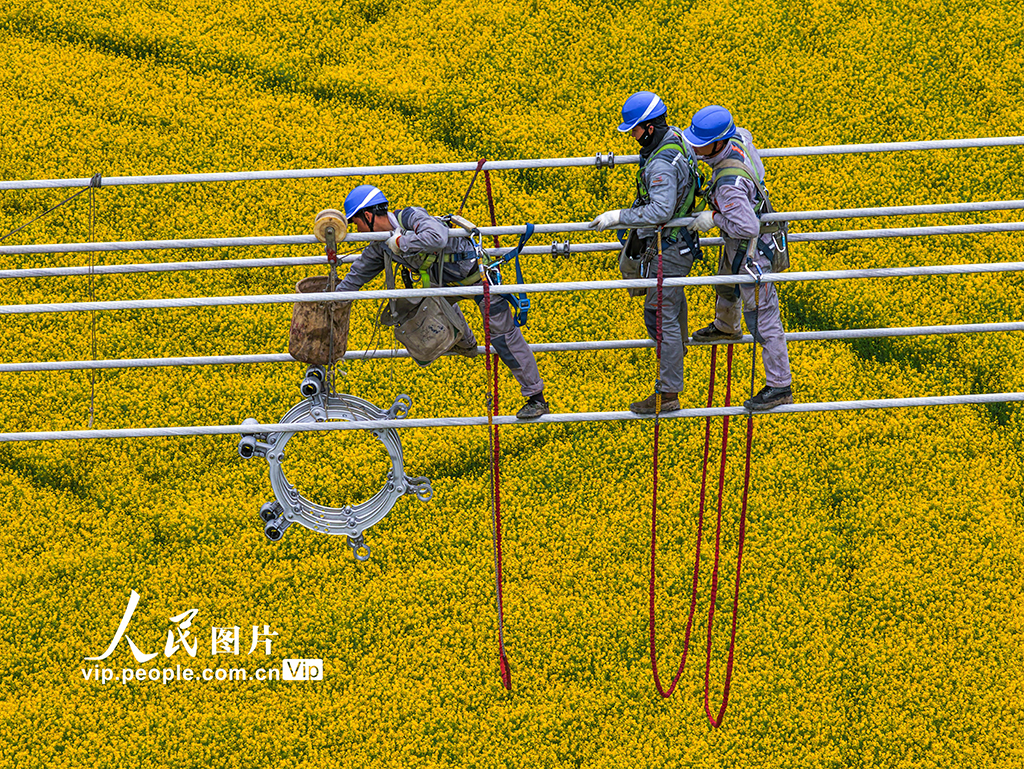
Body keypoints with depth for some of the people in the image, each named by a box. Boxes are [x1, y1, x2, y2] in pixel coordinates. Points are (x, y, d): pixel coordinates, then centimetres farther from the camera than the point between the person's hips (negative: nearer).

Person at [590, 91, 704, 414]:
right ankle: (678, 346, 62)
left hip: (667, 249, -11)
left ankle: (668, 393, -4)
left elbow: (660, 211, -40)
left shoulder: (662, 164, -31)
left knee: (660, 315, -7)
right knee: (673, 295, 34)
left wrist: (618, 217, -35)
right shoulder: (676, 136, 0)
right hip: (681, 241, 11)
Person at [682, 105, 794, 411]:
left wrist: (714, 218, -28)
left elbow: (748, 227, -42)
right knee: (725, 284, 36)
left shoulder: (729, 184, -40)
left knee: (761, 318, 4)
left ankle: (780, 386, 18)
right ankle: (726, 327, 67)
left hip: (751, 251, -10)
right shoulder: (737, 139, -13)